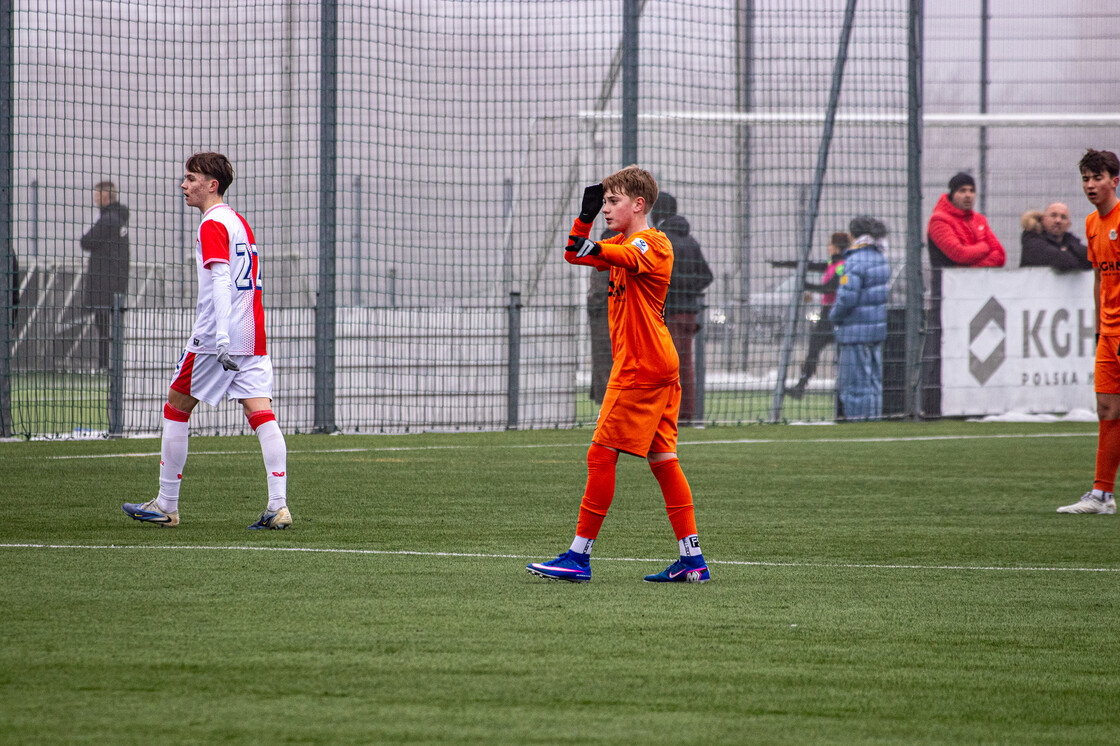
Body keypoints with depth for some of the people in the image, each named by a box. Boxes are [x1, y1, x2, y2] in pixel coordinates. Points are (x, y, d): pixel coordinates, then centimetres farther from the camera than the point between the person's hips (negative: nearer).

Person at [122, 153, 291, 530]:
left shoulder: (212, 225, -9)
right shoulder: (239, 222, 18)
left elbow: (220, 279, -21)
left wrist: (222, 337, -30)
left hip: (214, 338, -8)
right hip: (253, 338, 8)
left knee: (175, 410, 6)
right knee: (262, 415, -2)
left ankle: (166, 505, 11)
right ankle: (278, 506, -15)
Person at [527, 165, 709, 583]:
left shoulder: (653, 243, -11)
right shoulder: (622, 245, 19)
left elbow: (631, 258, -29)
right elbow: (574, 254, 23)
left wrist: (597, 250, -42)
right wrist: (586, 215, 10)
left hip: (640, 368, -10)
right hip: (662, 367, 10)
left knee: (601, 455, -8)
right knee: (662, 459, 8)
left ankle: (579, 556, -8)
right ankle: (692, 561, 6)